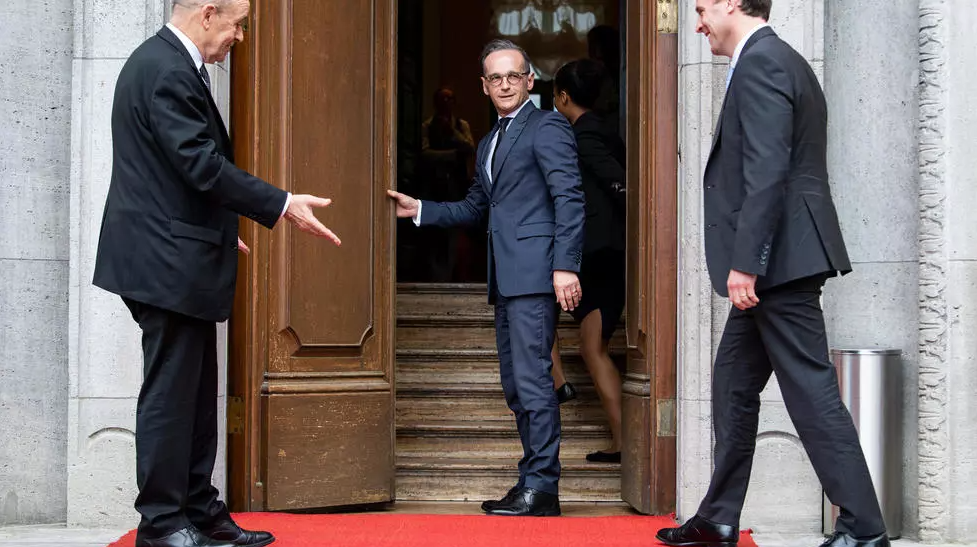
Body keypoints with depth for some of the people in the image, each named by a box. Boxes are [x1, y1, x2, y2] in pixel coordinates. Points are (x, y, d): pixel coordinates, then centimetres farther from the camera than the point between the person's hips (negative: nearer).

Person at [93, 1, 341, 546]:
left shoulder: (172, 64, 14)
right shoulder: (166, 70, -18)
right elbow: (202, 165, -24)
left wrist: (219, 230, 27)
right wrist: (283, 206, -19)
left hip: (179, 261, 11)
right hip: (168, 263, -11)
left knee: (196, 394, 14)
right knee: (170, 393, -3)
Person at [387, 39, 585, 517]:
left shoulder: (547, 127, -4)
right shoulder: (488, 144, 23)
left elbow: (569, 199, -11)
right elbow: (474, 208, 27)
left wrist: (565, 266, -19)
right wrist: (419, 210, 16)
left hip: (535, 272, -9)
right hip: (506, 279, 9)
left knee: (532, 378, -12)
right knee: (514, 384, 11)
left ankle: (541, 487, -9)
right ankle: (533, 481, 17)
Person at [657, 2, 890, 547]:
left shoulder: (760, 62, -13)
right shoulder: (780, 60, 19)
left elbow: (767, 171, -22)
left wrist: (744, 262, -23)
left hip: (779, 260, -11)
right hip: (773, 265, 11)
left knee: (812, 392, -7)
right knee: (734, 385, 15)